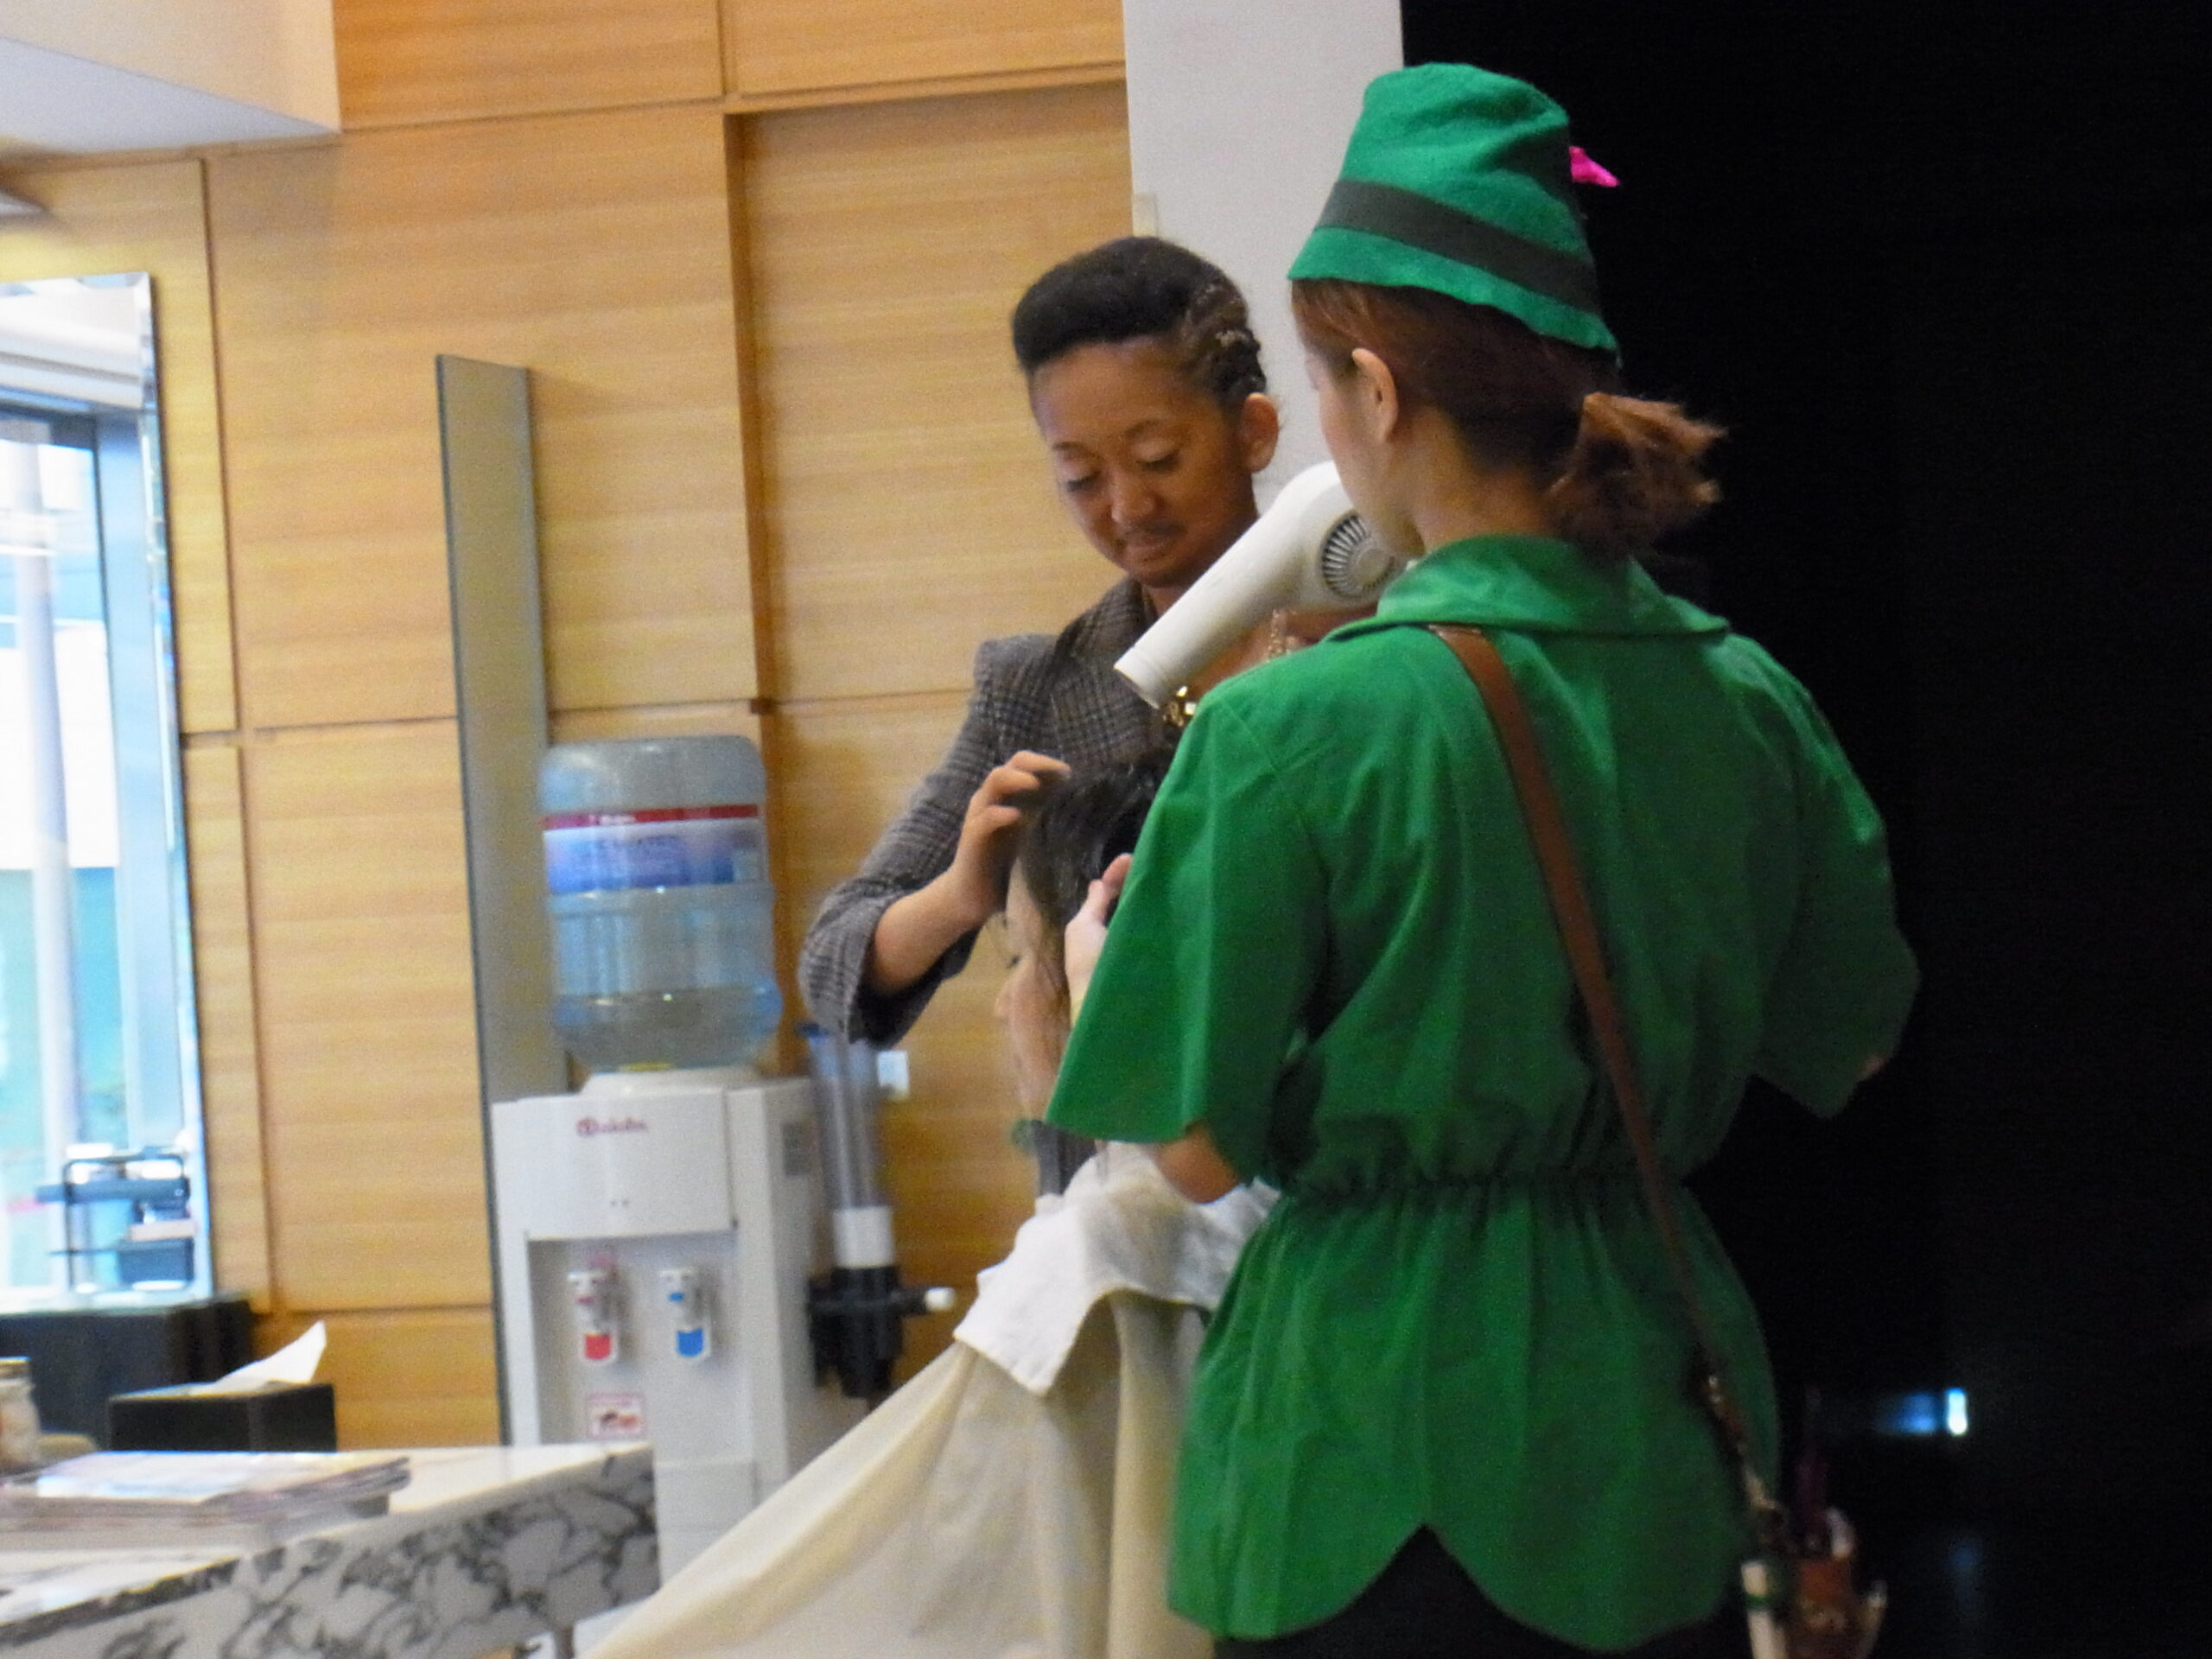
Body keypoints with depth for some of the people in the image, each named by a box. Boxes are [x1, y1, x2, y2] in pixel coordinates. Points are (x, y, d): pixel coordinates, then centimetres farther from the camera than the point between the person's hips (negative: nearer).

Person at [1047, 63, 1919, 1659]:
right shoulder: (1745, 696, 0)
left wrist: (1096, 976, 8)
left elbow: (1201, 1150, -11)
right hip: (1654, 1410, 5)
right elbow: (1842, 1047, 13)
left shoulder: (1293, 730, -16)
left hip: (1388, 1427, -5)